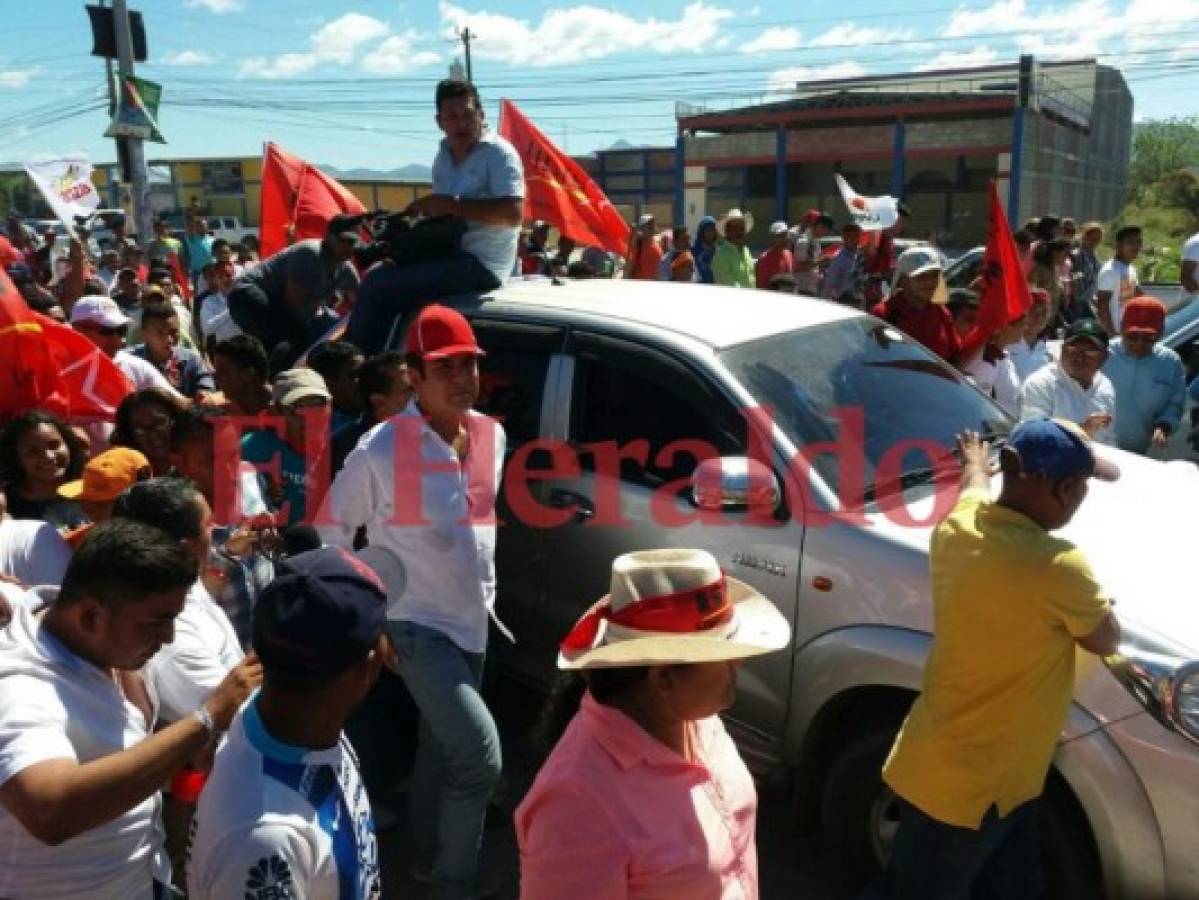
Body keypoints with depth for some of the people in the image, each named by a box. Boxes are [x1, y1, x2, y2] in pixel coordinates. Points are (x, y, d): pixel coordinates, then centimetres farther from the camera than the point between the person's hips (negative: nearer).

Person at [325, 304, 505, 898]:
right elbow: (335, 530, -7)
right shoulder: (382, 451, -19)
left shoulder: (491, 436, -1)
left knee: (442, 747, 21)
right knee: (480, 755, -11)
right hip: (415, 624, -6)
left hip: (472, 621, 7)